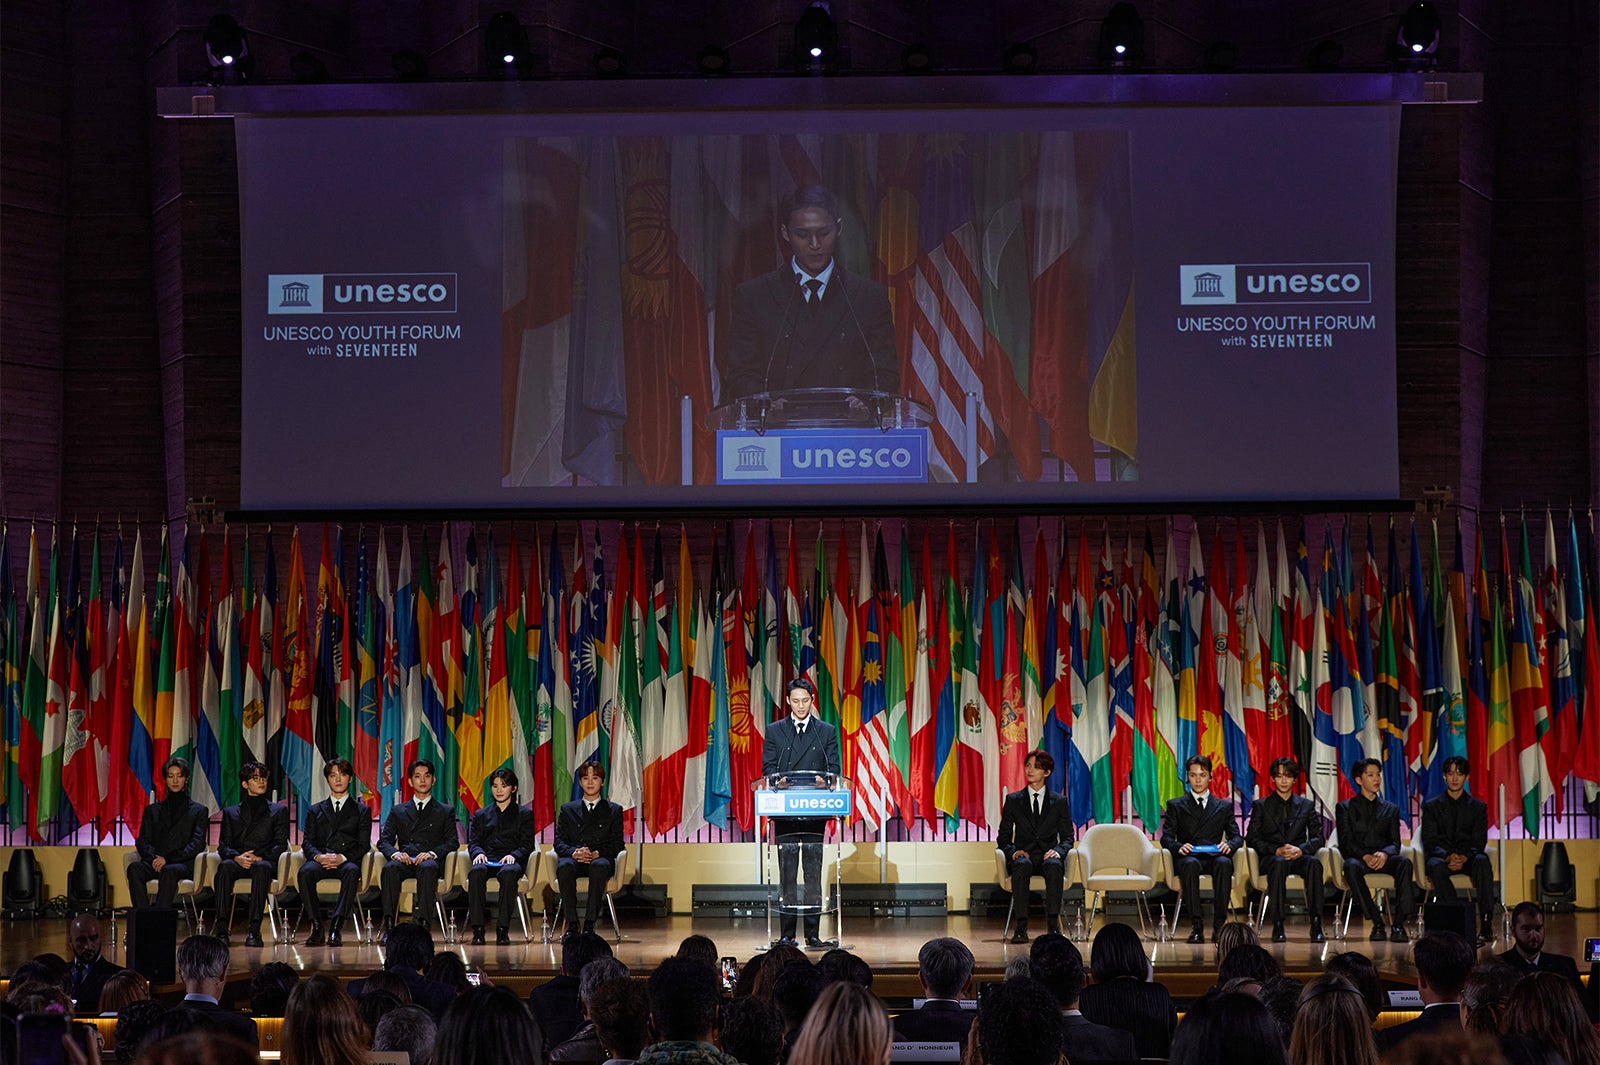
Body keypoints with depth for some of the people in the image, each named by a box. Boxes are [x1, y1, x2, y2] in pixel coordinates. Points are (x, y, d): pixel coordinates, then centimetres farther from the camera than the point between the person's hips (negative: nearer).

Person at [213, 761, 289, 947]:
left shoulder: (279, 811, 22)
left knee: (262, 868, -39)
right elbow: (223, 846, 12)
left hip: (265, 862, -1)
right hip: (238, 863, 1)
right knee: (225, 867, -35)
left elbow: (281, 845, 8)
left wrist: (259, 858, -12)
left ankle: (254, 930, -46)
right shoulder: (231, 813, 26)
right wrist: (237, 857, -12)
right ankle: (222, 930, -42)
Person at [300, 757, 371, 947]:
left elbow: (363, 845, 6)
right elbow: (308, 842, 13)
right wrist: (319, 856, -12)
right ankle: (316, 927, -35)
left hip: (347, 861, -2)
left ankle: (335, 927, -44)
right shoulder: (316, 810, 25)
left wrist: (342, 857, -13)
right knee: (305, 872, -34)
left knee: (352, 871, -39)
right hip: (320, 860, 2)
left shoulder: (362, 810, 20)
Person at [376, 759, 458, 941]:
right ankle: (388, 926, -40)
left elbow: (451, 842, 7)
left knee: (427, 868, -39)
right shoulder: (398, 811, 24)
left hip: (430, 861, -1)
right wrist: (395, 853, -10)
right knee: (390, 868, -35)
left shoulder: (446, 811, 19)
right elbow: (384, 840, 14)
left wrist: (431, 854, -13)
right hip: (404, 861, 2)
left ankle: (423, 924, -44)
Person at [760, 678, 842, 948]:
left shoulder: (827, 731, 10)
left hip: (814, 811, 0)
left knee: (813, 873, 0)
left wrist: (823, 780, -17)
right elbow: (767, 767, 5)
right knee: (787, 873, 0)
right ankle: (786, 934, 3)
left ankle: (813, 934, 2)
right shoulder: (774, 730, 10)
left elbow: (834, 767, 5)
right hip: (785, 810, 0)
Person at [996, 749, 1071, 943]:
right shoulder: (1013, 800, 14)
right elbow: (1003, 838, 12)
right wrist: (1013, 852, -10)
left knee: (1054, 866, -38)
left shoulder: (1060, 801, 14)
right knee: (1022, 866, -38)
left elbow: (1067, 838, 11)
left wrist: (1058, 851, -12)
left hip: (1048, 856, 0)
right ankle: (1021, 926, -43)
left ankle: (1053, 925, -43)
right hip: (1024, 856, 0)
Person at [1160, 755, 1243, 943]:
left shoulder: (1224, 806, 21)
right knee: (1191, 864, -38)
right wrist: (1178, 847, -15)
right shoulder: (1175, 806, 18)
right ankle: (1197, 926, -39)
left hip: (1214, 857, 1)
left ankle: (1219, 924, -36)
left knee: (1224, 863, -36)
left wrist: (1229, 845, -12)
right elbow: (1166, 838, 8)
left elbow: (1237, 837, 13)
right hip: (1188, 857, -1)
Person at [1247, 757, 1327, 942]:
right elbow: (1252, 838, 4)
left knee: (1314, 863, -35)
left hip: (1298, 857, 1)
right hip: (1272, 857, -1)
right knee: (1279, 863, -39)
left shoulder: (1307, 805, 18)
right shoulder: (1261, 806, 14)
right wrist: (1277, 850, -12)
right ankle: (1277, 926, -41)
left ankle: (1316, 926, -39)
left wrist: (1300, 849, -12)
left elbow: (1317, 838, 9)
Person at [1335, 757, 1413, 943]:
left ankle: (1399, 924, -39)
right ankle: (1377, 922, -37)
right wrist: (1365, 856, -18)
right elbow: (1345, 842, 2)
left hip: (1383, 859, 2)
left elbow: (1395, 843, 10)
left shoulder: (1390, 809, 23)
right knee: (1351, 866, -39)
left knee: (1404, 863, -33)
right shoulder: (1345, 808, 15)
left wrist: (1384, 854, -15)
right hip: (1358, 858, -2)